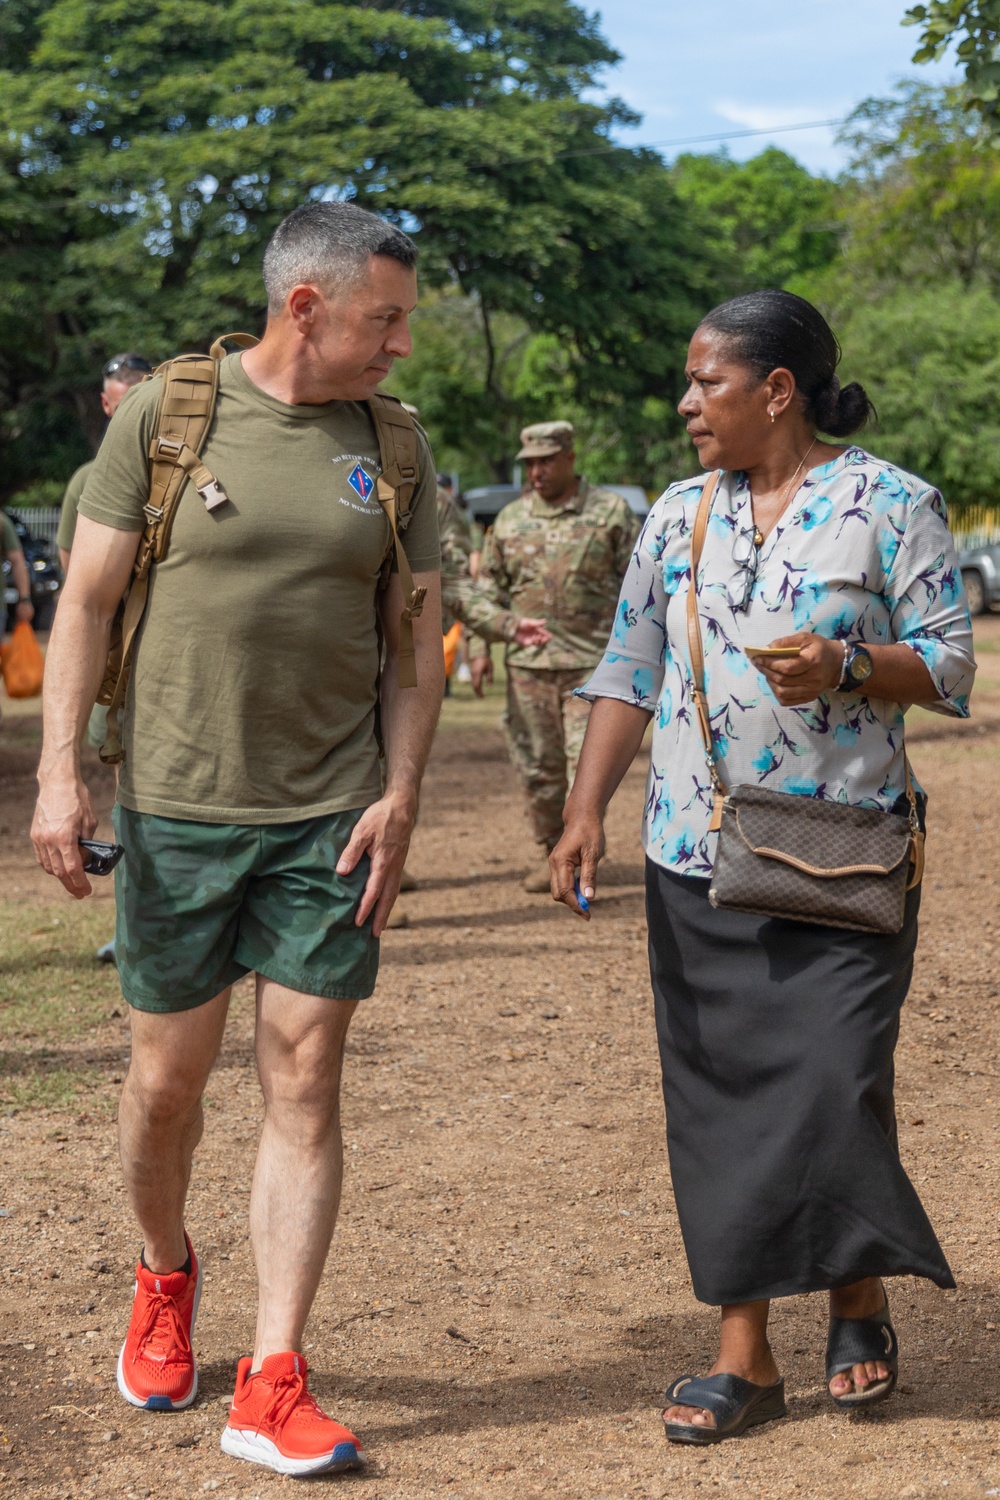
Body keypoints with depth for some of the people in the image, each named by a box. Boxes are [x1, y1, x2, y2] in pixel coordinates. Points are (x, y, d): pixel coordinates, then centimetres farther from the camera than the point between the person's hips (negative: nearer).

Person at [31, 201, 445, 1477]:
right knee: (166, 1078, 8)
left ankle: (271, 1385, 4)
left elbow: (417, 639, 8)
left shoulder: (391, 446, 5)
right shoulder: (164, 414, -2)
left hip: (331, 818, 2)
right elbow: (87, 599, -1)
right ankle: (164, 1278, 38)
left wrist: (399, 797, -3)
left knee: (304, 1084, -1)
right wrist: (59, 773, -8)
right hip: (176, 807, -1)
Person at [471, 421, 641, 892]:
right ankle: (552, 853, 21)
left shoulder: (611, 511, 1)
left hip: (593, 663, -3)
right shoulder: (510, 520, 9)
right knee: (538, 767, 8)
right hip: (528, 663, 3)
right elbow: (488, 588, 14)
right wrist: (479, 648, 6)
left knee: (588, 765, -6)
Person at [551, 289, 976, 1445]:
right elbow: (629, 672, 12)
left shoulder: (889, 505, -2)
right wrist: (585, 811, 3)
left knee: (833, 1084, -8)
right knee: (719, 1101, 4)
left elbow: (952, 661, -3)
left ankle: (858, 1302, 20)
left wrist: (849, 667, -21)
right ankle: (745, 1355, 13)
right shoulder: (679, 515, 11)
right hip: (697, 860, 4)